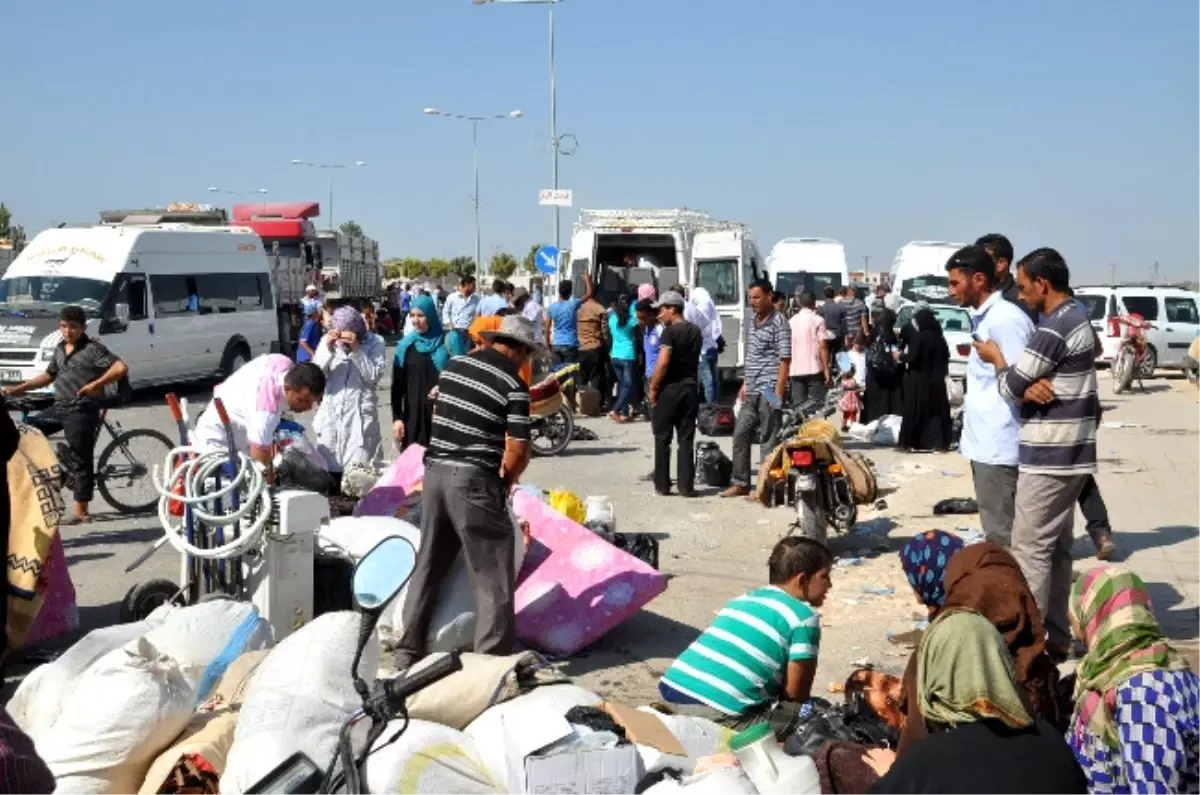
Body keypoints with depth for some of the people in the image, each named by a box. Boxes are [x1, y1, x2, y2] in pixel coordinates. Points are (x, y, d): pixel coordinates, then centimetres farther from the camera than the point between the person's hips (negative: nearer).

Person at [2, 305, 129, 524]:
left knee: (81, 460, -3)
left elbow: (121, 368, -20)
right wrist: (18, 389, 23)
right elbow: (49, 376, 28)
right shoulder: (60, 349, 15)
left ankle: (81, 512, 2)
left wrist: (96, 384, -27)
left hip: (81, 410, -8)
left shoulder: (93, 348, -9)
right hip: (59, 407, 8)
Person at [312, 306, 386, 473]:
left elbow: (373, 377, -12)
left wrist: (357, 349, -19)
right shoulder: (327, 341, 4)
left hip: (360, 416, -3)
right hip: (331, 415, 3)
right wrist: (328, 350, -15)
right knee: (328, 467, 8)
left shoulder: (375, 342, -2)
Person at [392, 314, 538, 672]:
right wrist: (504, 481, 5)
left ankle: (407, 652, 25)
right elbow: (517, 451, -13)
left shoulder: (454, 365, 9)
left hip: (435, 471, 7)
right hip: (474, 480, -7)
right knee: (493, 577, 3)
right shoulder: (513, 385, -10)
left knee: (428, 566, 17)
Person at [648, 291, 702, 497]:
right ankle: (686, 486, 3)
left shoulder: (670, 332, -12)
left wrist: (653, 388, -12)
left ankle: (662, 484, 7)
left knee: (662, 438, 5)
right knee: (686, 439, 5)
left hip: (670, 389, -6)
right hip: (690, 388, 6)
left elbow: (663, 363, -19)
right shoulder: (695, 331, 11)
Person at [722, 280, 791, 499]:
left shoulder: (779, 323, -10)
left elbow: (785, 360, -14)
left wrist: (778, 392, -19)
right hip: (752, 391, 8)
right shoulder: (752, 321, 14)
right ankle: (740, 483, 19)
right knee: (740, 434, 10)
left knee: (769, 439, -2)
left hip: (769, 390, -8)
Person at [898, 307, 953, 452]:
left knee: (914, 411, 0)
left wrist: (902, 355, 1)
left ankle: (910, 442, 1)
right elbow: (945, 357, 12)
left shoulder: (918, 337, -13)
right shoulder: (939, 338, 6)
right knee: (937, 410, 7)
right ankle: (939, 443, 5)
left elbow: (912, 357, -17)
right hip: (936, 380, 5)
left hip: (918, 380, -5)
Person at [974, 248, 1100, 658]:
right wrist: (1031, 387, 2)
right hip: (1071, 452, 10)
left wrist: (996, 357, 2)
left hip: (1048, 456, -10)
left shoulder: (1053, 329, -19)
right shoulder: (1077, 317, 13)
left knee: (1030, 548, -5)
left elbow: (1011, 387, -13)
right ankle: (1056, 634, 20)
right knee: (1057, 546, 14)